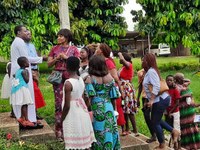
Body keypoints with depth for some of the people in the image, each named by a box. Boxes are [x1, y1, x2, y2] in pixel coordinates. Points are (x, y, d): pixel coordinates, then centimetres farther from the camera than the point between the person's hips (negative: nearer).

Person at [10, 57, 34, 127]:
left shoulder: (18, 71, 15)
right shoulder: (24, 71, -10)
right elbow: (26, 80, -12)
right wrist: (27, 73, 0)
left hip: (17, 89, 9)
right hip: (22, 88, -9)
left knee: (23, 104, 17)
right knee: (25, 104, -9)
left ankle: (22, 118, 26)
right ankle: (26, 120, -10)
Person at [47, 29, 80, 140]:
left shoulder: (73, 49, 5)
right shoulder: (55, 49, 9)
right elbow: (49, 64, 8)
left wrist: (66, 57, -10)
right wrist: (57, 58, -8)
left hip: (70, 78, -1)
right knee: (59, 103, 0)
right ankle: (59, 131, 7)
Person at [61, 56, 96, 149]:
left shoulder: (68, 83, -20)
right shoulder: (81, 80, 1)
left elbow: (67, 105, -19)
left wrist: (61, 120, -7)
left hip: (72, 114, -7)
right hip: (82, 112, 7)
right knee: (83, 139, 17)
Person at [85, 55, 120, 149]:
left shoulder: (89, 79, -9)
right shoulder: (109, 77, 0)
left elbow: (88, 97, -14)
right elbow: (113, 95, 4)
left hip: (96, 109, -3)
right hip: (108, 108, 3)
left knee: (99, 132, 7)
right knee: (110, 131, 13)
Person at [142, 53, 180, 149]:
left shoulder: (151, 71, -17)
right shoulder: (150, 71, 14)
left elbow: (156, 87, -26)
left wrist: (151, 100, -27)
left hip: (160, 100, -10)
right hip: (161, 99, 10)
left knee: (155, 122, 1)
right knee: (156, 120, 22)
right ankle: (174, 131, 23)